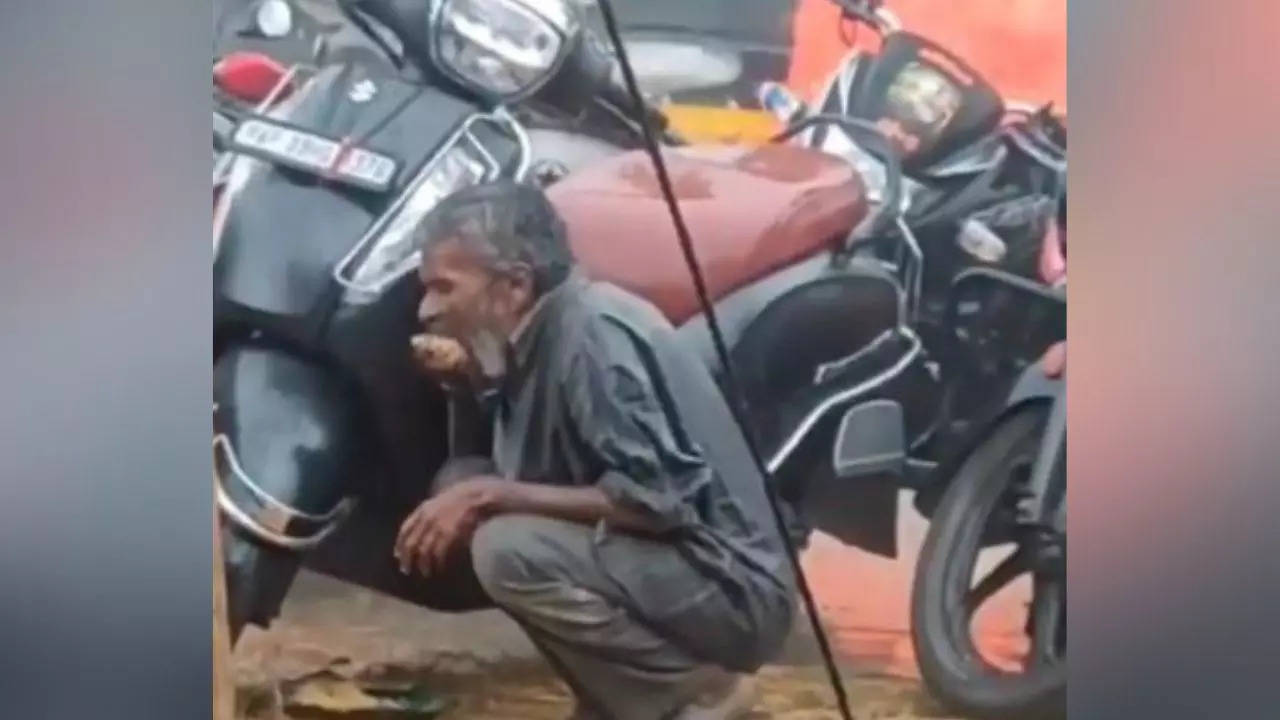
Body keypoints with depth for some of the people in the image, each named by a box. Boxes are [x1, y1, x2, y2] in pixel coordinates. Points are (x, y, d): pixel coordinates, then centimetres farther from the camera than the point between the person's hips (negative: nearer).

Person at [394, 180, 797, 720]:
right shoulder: (542, 332, 6)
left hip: (732, 594, -9)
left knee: (509, 550, -27)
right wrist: (476, 377, 0)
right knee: (460, 483, 4)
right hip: (656, 568, 9)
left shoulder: (593, 332, -21)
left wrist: (490, 495, -23)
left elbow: (658, 500, -27)